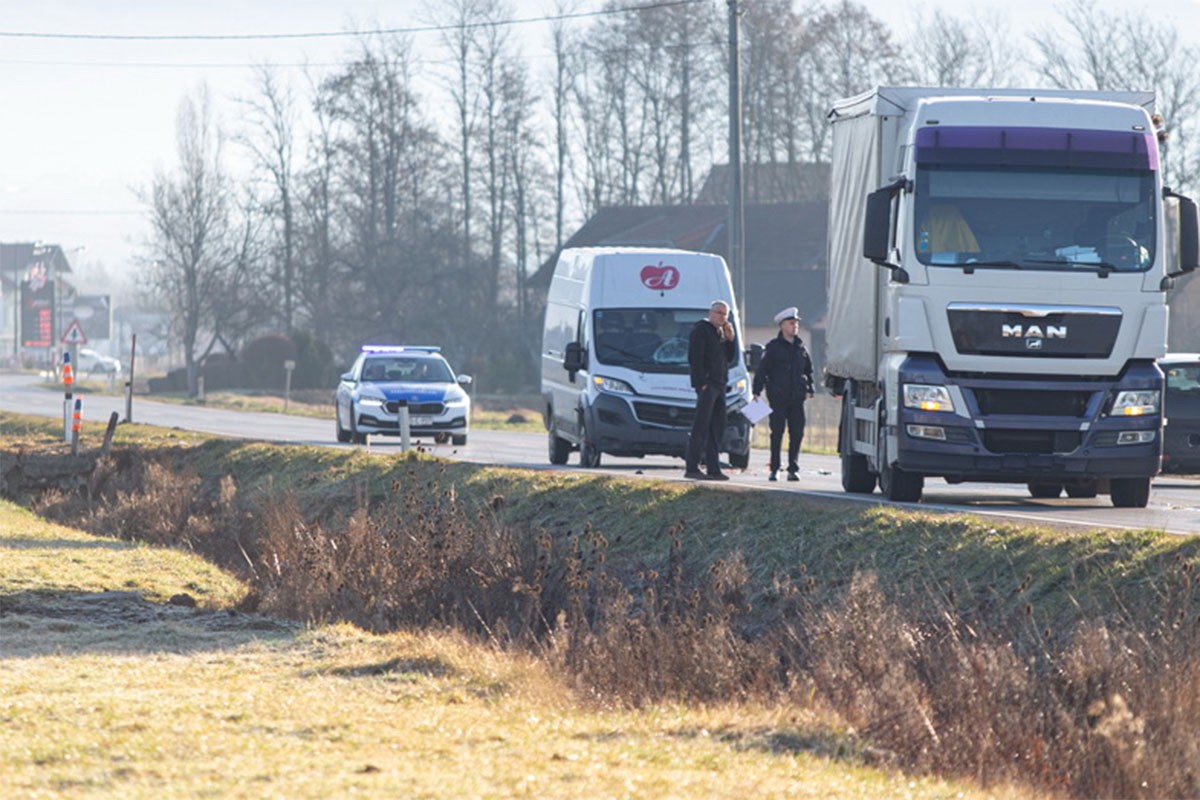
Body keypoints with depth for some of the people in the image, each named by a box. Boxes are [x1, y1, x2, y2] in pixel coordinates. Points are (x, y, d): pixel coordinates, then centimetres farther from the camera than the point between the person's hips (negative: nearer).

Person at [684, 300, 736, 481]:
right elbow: (694, 358, -13)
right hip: (706, 385, -9)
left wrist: (730, 340, 5)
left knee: (717, 428, 9)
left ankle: (714, 469, 11)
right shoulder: (701, 330, -6)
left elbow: (731, 358, 19)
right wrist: (702, 382, -19)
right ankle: (691, 467, -13)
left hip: (719, 385, 9)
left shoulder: (721, 333, 21)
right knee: (701, 427, -12)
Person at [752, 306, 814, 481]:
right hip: (778, 398, -4)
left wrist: (809, 388, 9)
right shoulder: (773, 347, 1)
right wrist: (757, 391, -10)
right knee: (777, 433, -2)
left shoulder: (800, 348, 14)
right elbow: (761, 370, -2)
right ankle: (774, 469, 3)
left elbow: (809, 370, 22)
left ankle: (793, 469, 5)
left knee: (797, 433, -1)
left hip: (797, 398, 4)